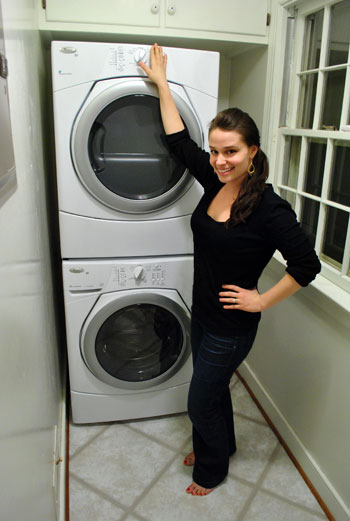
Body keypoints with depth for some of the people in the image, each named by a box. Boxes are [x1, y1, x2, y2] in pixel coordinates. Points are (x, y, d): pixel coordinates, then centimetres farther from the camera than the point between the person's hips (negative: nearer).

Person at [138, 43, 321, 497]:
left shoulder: (269, 208, -26)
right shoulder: (215, 181, -5)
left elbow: (307, 266, -23)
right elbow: (178, 141, 5)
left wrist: (261, 301, -17)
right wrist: (161, 84, 9)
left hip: (230, 327, -7)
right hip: (202, 312, 7)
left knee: (201, 402, 11)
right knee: (213, 391, 27)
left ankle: (212, 470, 41)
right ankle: (220, 445, 54)